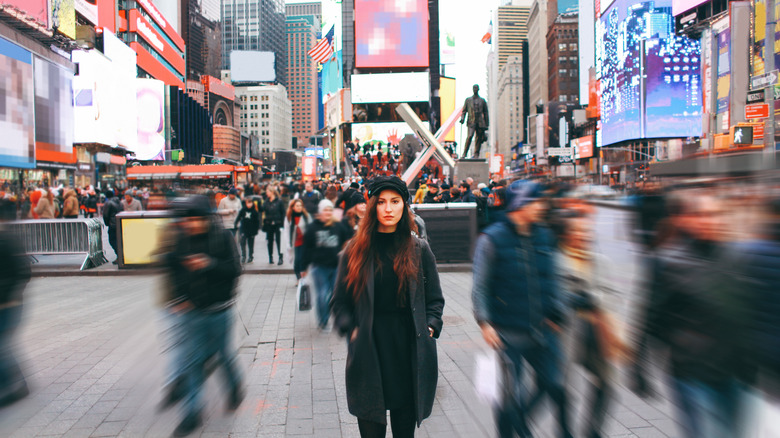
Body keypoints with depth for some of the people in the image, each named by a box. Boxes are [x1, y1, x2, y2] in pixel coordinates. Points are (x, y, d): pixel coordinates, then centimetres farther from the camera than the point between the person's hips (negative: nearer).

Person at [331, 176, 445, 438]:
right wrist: (351, 330, -8)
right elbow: (340, 302, 6)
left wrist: (430, 327, -5)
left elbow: (435, 299, 9)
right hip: (368, 352, -1)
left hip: (410, 352, 1)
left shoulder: (419, 249, 4)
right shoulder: (355, 250, 2)